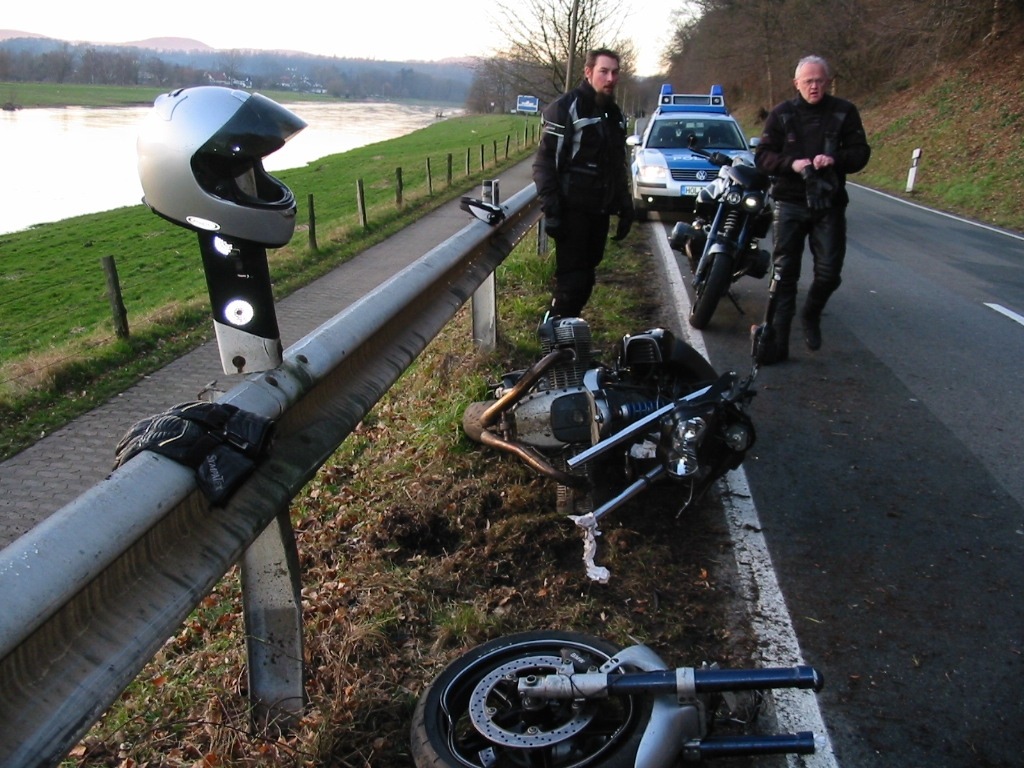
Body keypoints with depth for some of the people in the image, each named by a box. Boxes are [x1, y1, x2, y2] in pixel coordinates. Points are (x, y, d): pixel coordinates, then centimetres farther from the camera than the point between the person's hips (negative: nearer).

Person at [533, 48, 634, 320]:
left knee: (586, 276, 12)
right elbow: (544, 162, -13)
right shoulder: (566, 107, -9)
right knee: (571, 278, -9)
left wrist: (625, 207, 17)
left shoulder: (614, 114, 15)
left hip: (600, 210, 7)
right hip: (572, 210, -7)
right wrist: (551, 210, -19)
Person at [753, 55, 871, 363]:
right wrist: (791, 164, -17)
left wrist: (835, 159, -17)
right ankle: (777, 341, 2)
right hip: (790, 202, -1)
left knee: (829, 272, -1)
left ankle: (811, 315, 30)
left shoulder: (844, 112, 5)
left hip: (829, 203, 1)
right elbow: (762, 155, 1)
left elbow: (860, 152, 4)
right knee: (784, 273, -1)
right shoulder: (781, 114, 5)